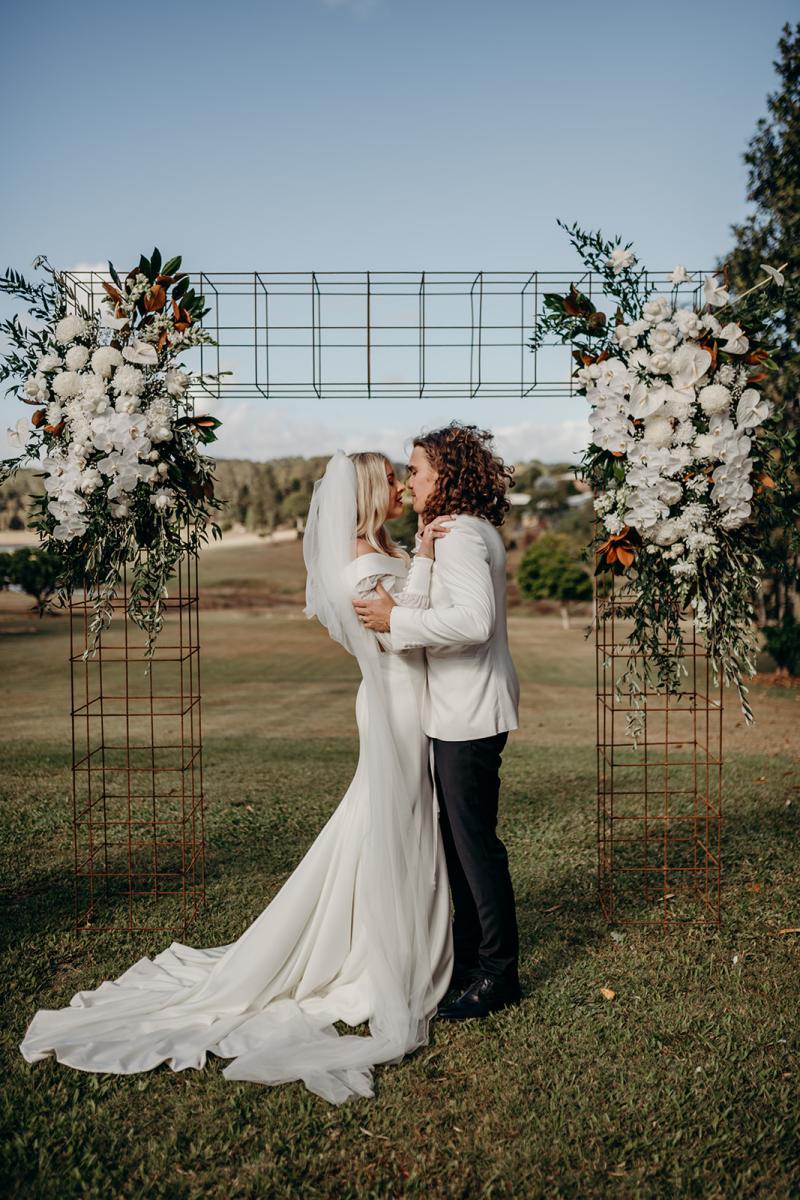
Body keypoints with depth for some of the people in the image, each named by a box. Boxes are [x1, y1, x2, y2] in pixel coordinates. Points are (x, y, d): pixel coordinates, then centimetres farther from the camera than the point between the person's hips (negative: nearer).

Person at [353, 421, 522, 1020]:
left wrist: (397, 621, -23)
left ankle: (499, 972, 11)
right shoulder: (475, 531, 15)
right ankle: (469, 954, 30)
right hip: (463, 709, 11)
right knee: (460, 836, 17)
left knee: (475, 840, -1)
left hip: (469, 715, -11)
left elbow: (473, 618, -30)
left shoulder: (460, 534, -17)